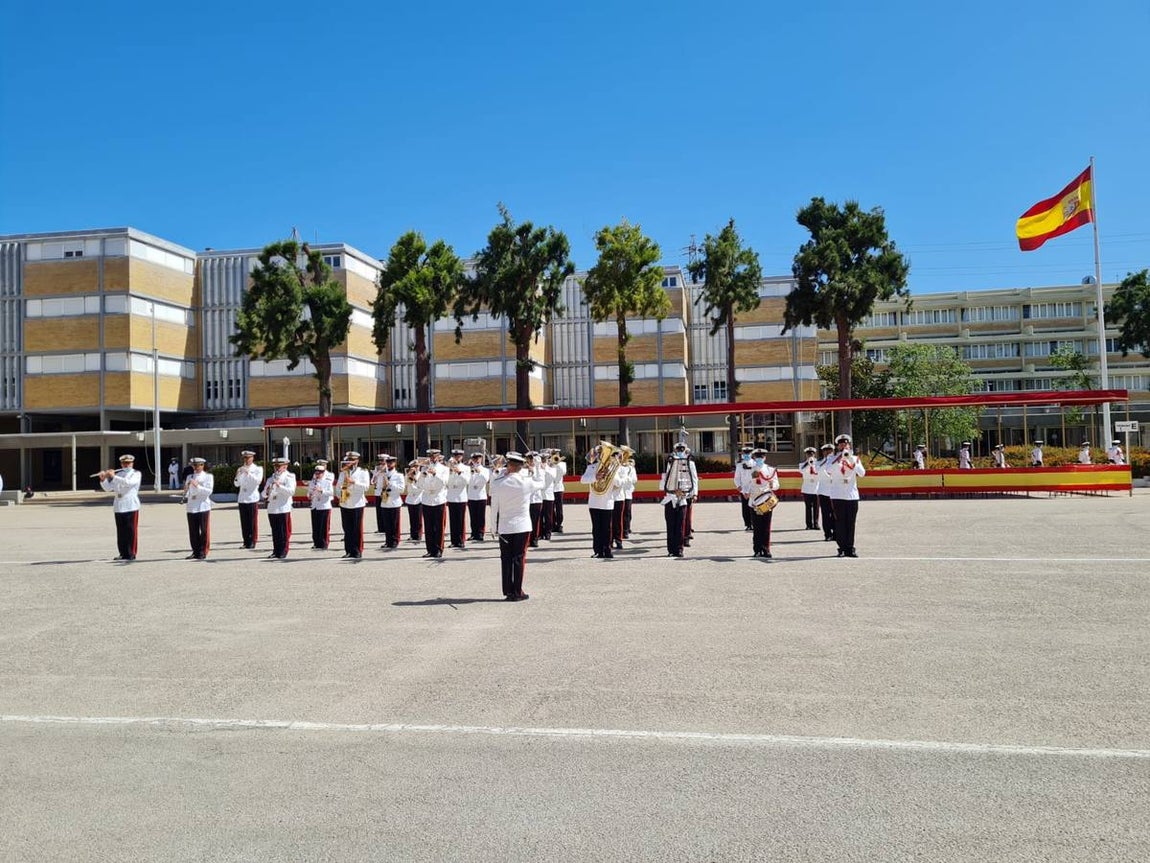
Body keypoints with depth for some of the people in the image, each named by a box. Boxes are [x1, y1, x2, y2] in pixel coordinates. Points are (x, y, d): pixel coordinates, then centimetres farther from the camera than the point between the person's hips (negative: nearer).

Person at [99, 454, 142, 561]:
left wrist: (113, 477, -22)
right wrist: (103, 479, -7)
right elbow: (109, 488, 10)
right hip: (118, 507, 5)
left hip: (131, 506, -5)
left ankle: (131, 554, -1)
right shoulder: (118, 474, 17)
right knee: (121, 531, 7)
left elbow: (128, 482, -18)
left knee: (131, 531, -5)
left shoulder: (136, 474, 2)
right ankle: (123, 553, 12)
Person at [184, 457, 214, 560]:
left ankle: (203, 552, 4)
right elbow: (186, 493, 15)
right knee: (193, 531, 6)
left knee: (204, 531, -2)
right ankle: (195, 552, 14)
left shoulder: (208, 476, 5)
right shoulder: (189, 477, 16)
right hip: (191, 508, 4)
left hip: (203, 507, -4)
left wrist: (197, 485, -17)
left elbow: (209, 491, -8)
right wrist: (186, 490, -7)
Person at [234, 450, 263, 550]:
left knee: (253, 521, -4)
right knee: (244, 521, 4)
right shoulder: (241, 469, 13)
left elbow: (258, 481, -13)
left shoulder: (258, 469, 3)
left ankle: (252, 542, 1)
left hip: (252, 498, -4)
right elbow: (236, 484, 9)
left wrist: (248, 473, -21)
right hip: (242, 498, 4)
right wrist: (238, 475, -9)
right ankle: (246, 542, 9)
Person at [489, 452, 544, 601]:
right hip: (522, 526, -1)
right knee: (519, 559, 5)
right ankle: (517, 592, 6)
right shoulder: (526, 481, -10)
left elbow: (494, 506, -2)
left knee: (506, 559, 9)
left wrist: (494, 526, 8)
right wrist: (528, 473, 21)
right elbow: (541, 484, 11)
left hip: (504, 527, 1)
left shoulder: (498, 483, -9)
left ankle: (508, 592, 13)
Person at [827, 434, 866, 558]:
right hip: (838, 496, -2)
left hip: (852, 495, 2)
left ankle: (850, 548, 8)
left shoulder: (855, 459, 10)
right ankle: (842, 548, 4)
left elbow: (862, 473, -6)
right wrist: (840, 457, -20)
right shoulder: (834, 459, 4)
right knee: (840, 523, -1)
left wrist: (852, 460, -17)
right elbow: (829, 470, -17)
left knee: (851, 523, 3)